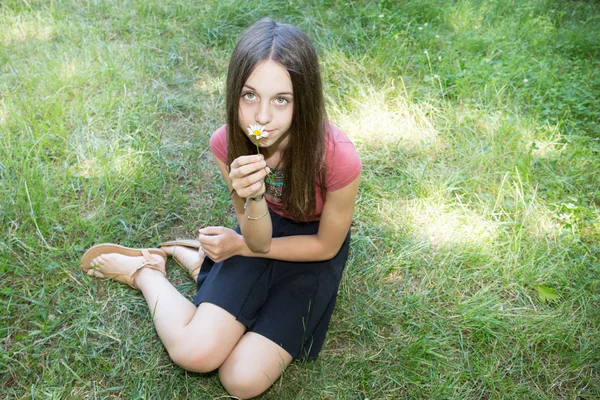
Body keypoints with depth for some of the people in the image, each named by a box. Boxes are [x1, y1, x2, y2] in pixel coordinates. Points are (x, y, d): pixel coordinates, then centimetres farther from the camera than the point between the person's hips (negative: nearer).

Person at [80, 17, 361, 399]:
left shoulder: (338, 158, -33)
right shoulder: (229, 143, -22)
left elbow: (326, 246, -15)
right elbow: (258, 240, -16)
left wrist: (238, 245, -10)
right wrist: (253, 197, -39)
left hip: (314, 253, -1)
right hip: (262, 230, 1)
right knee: (193, 353, -17)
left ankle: (200, 259, 6)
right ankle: (144, 270, 11)